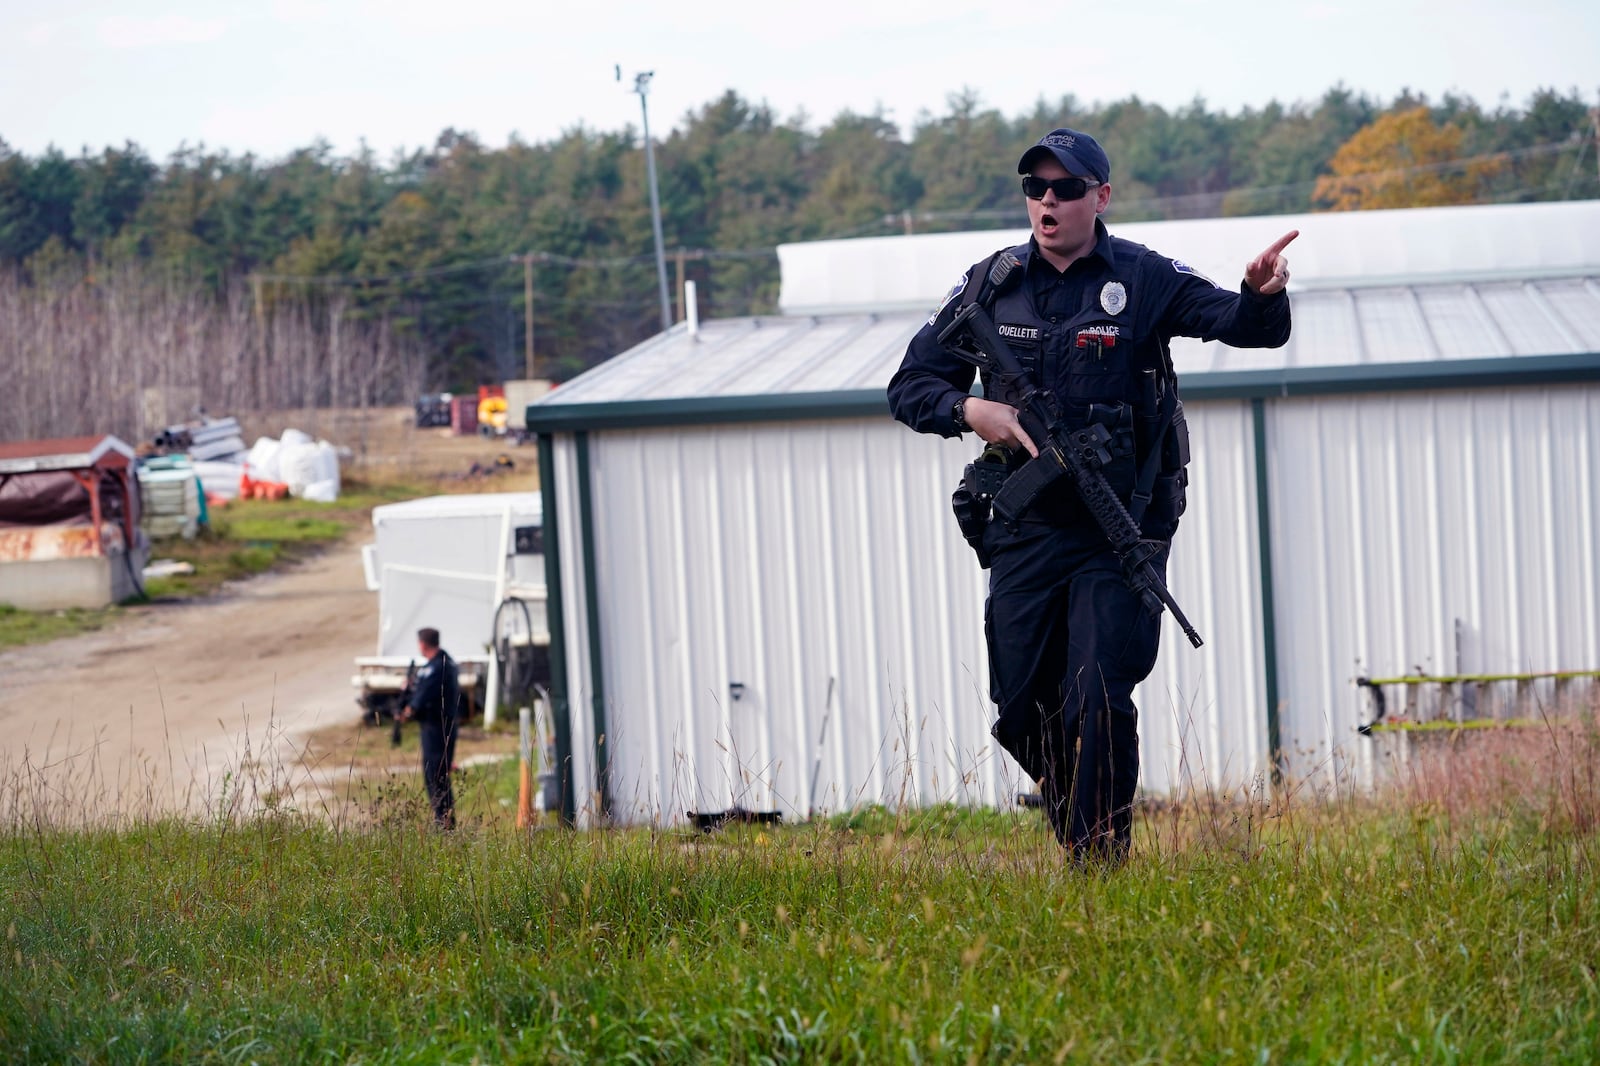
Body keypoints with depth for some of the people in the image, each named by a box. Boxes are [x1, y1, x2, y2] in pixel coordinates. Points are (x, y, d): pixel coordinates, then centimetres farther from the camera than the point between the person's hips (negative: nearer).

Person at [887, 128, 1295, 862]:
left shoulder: (1142, 279, -4)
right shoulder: (990, 286, 4)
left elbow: (1245, 326, -14)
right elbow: (910, 386, 8)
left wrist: (1262, 295, -37)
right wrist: (970, 410, -12)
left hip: (1119, 532, -3)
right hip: (1025, 532, 4)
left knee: (1098, 708, -12)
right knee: (1021, 713, 8)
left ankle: (1103, 865, -1)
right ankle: (1076, 831, 32)